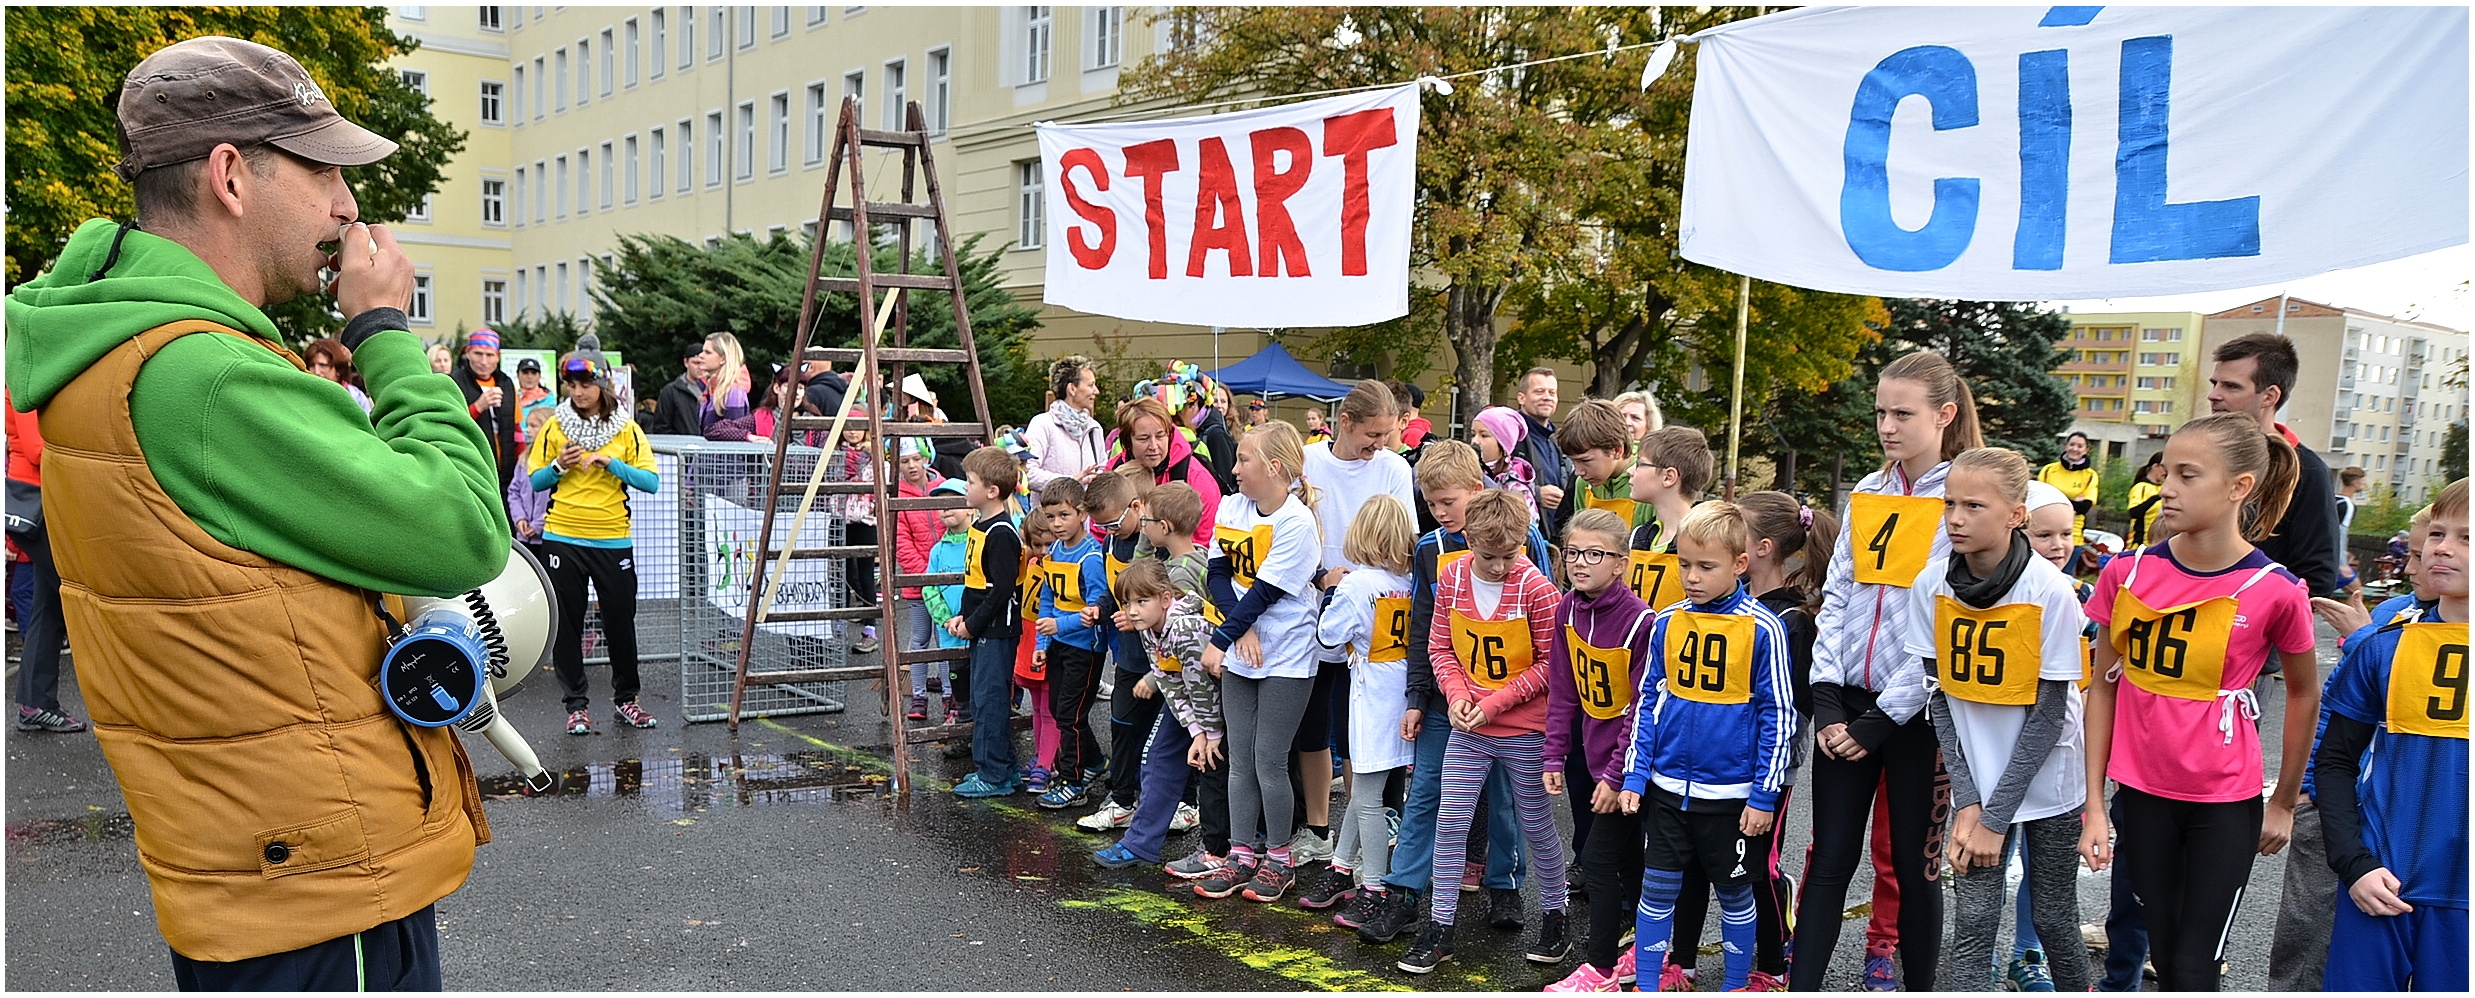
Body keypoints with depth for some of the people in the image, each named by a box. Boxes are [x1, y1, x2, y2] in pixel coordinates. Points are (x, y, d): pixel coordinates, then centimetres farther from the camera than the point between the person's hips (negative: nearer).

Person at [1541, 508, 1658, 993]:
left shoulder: (1640, 621, -21)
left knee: (1598, 860, -4)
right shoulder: (1568, 611, -1)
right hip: (1597, 754, 7)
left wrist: (1618, 773, -18)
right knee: (1628, 861, 18)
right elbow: (1562, 692, 5)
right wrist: (1555, 756, 3)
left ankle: (1601, 969, 10)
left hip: (1630, 762, -6)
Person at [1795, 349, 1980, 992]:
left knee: (1915, 863, 8)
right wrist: (1826, 699, -2)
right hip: (1845, 705, 4)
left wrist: (1884, 718, -13)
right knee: (1829, 860, 5)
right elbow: (1836, 597, 9)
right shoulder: (1866, 496, 10)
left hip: (1916, 713, -4)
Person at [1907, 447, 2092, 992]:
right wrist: (1967, 801, -11)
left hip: (2045, 781, -2)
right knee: (1973, 921, -4)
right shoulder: (1932, 585, -8)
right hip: (1974, 781, 2)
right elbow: (1941, 697, -3)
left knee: (2053, 921, 9)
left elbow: (2050, 712, -14)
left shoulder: (2050, 590, -18)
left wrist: (1997, 816, -13)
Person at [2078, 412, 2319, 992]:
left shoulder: (2275, 591, -13)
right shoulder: (2127, 574, -6)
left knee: (2193, 968, 1)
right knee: (2164, 958, 13)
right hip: (2141, 794, 2)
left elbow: (2303, 694, 4)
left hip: (2226, 802, -2)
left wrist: (2284, 802, 11)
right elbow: (2103, 688, 1)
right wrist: (2094, 806, -1)